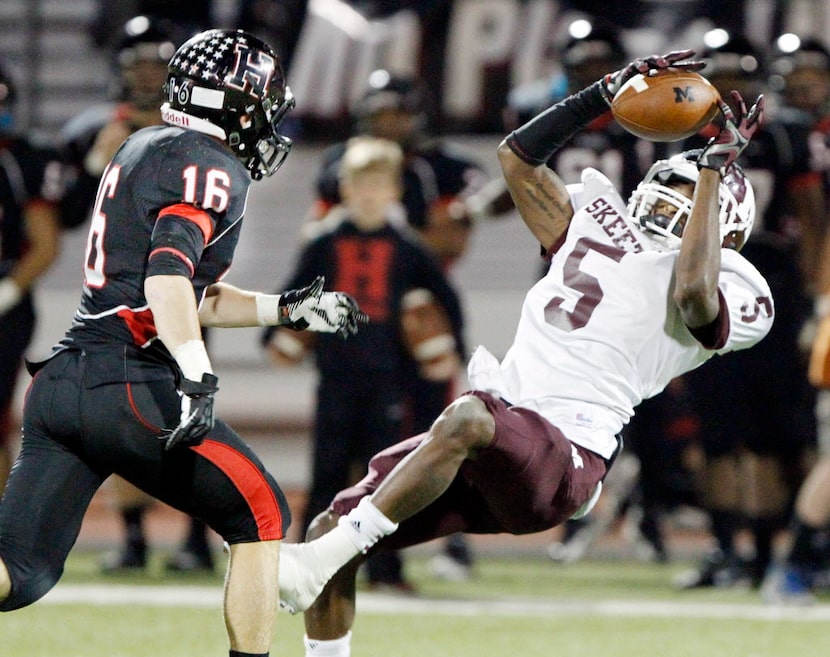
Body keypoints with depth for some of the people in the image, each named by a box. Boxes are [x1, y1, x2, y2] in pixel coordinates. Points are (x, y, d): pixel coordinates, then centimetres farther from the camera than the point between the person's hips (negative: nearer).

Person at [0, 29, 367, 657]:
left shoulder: (143, 151, 24)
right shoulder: (212, 168, -5)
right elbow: (168, 275, -21)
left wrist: (290, 309, 30)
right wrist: (197, 378, -30)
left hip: (58, 384, 8)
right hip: (128, 387, -8)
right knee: (263, 518, 10)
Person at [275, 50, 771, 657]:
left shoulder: (726, 290, 4)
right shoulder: (599, 224, 25)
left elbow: (694, 291, -20)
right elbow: (517, 157, 28)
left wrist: (718, 167, -12)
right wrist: (606, 95, 20)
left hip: (562, 457, -8)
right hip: (488, 456, 8)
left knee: (469, 419, -39)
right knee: (332, 528, -3)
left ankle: (319, 561, -38)